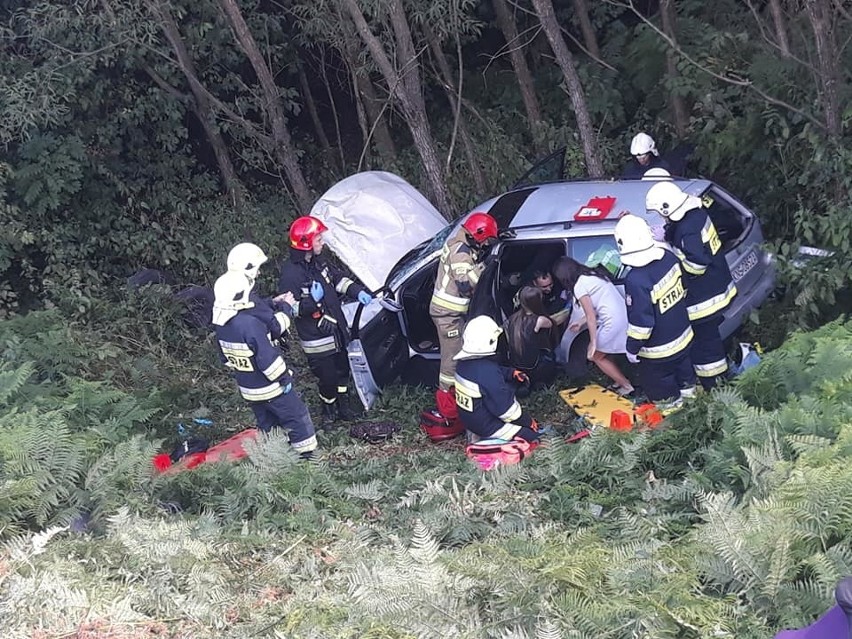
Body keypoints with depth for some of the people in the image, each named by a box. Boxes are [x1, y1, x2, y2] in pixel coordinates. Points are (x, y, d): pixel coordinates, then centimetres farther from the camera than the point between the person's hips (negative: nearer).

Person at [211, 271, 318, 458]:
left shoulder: (221, 325, -4)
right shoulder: (250, 323, -31)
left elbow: (225, 357, 9)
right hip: (271, 388, -8)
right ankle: (307, 455, 14)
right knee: (298, 418, 8)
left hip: (248, 390, 8)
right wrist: (284, 378, -15)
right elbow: (268, 358, -28)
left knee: (267, 425, 22)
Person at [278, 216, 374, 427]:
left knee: (343, 370, 20)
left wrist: (358, 292, -1)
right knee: (328, 378, 2)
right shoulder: (290, 274, -22)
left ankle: (343, 407, 40)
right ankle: (329, 412, 27)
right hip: (317, 339, -8)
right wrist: (313, 300, -31)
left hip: (337, 332, 8)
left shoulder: (319, 263, 3)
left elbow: (339, 279, 14)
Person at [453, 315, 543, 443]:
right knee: (533, 435, -4)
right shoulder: (488, 372, -32)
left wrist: (511, 373, 0)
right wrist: (528, 421, -9)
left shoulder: (464, 362, -6)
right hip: (486, 426, -9)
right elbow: (506, 409, -24)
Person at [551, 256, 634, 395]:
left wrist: (593, 342, -5)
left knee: (595, 356, 10)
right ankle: (620, 382, 23)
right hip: (623, 315, 8)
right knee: (602, 353, 22)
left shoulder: (579, 286, -8)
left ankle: (627, 386, 12)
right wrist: (581, 323, 29)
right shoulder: (593, 274, 17)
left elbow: (591, 316, -9)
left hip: (613, 322, -8)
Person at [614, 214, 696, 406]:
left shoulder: (636, 280, -36)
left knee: (660, 386, 20)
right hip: (683, 335, 7)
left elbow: (641, 322, -28)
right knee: (683, 366, 34)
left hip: (658, 349, -7)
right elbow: (683, 288, 4)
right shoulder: (668, 257, -14)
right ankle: (688, 388, 56)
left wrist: (632, 348, -12)